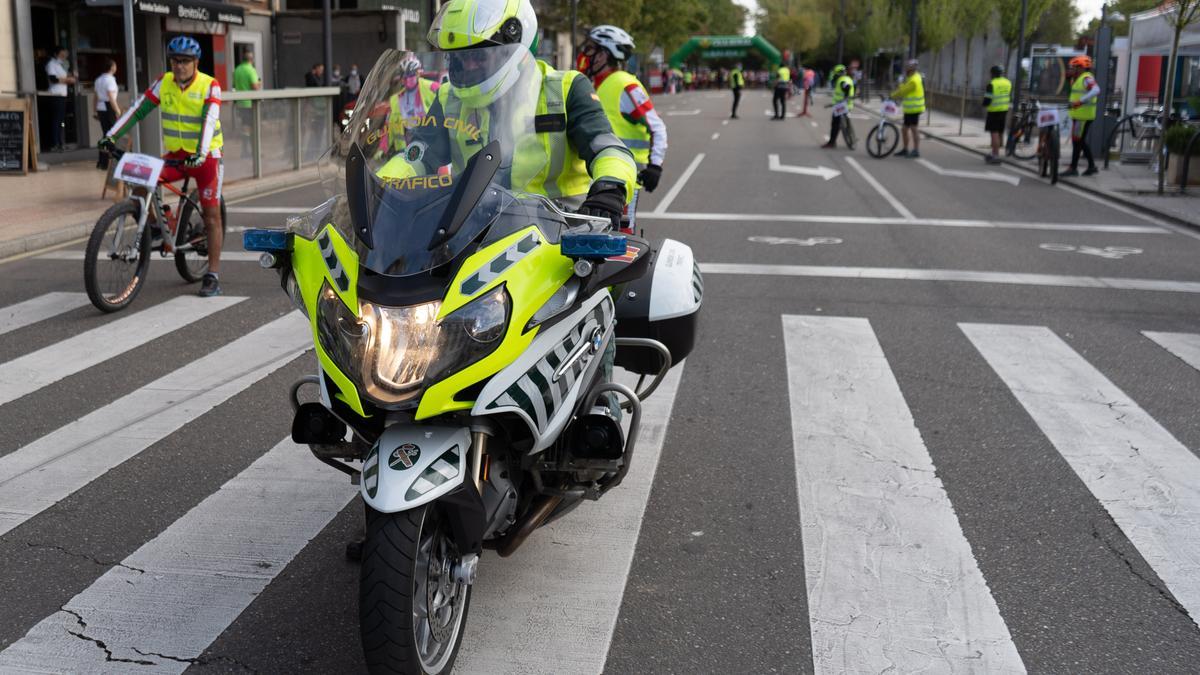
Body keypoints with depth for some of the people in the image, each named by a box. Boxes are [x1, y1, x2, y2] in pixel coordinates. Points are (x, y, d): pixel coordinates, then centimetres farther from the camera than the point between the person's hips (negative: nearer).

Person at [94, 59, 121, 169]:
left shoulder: (98, 79, 14)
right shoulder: (110, 79, -11)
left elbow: (96, 97, 15)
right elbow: (111, 97, -17)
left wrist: (96, 111, 20)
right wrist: (118, 110, -17)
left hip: (100, 108, 8)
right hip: (108, 108, -8)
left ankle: (101, 162, 17)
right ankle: (105, 163, -2)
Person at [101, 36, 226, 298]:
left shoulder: (209, 86, -13)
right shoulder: (164, 83, -1)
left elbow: (209, 121, -26)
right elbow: (138, 109, -5)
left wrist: (201, 153, -40)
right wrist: (111, 136, -14)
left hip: (204, 156, -4)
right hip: (174, 155, 4)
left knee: (212, 215, -4)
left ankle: (212, 276, 1)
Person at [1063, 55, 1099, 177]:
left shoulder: (1087, 78, -15)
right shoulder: (1079, 79, 17)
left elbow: (1096, 90, -31)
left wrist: (1081, 101, -41)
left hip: (1083, 115, -11)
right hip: (1079, 115, 11)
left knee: (1077, 141, -6)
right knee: (1081, 141, 16)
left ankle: (1073, 168, -2)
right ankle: (1092, 166, 21)